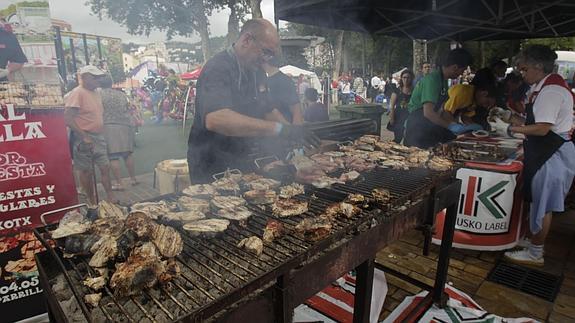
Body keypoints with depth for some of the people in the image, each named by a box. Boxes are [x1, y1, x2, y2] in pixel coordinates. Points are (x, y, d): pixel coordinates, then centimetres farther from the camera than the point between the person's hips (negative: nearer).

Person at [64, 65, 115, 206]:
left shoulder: (96, 93, 12)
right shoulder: (77, 93, -13)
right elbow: (68, 119, -18)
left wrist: (102, 134, 15)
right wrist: (84, 136, -20)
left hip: (99, 137, 7)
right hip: (84, 139, -7)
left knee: (105, 167, 6)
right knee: (86, 171, 6)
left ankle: (111, 198, 15)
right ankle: (92, 202, 18)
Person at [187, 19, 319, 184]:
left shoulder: (256, 71, 8)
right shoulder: (218, 68, -21)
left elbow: (268, 110, 18)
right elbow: (215, 119, -38)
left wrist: (291, 131, -1)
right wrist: (278, 129, -40)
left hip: (244, 164, 8)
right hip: (212, 172, -8)